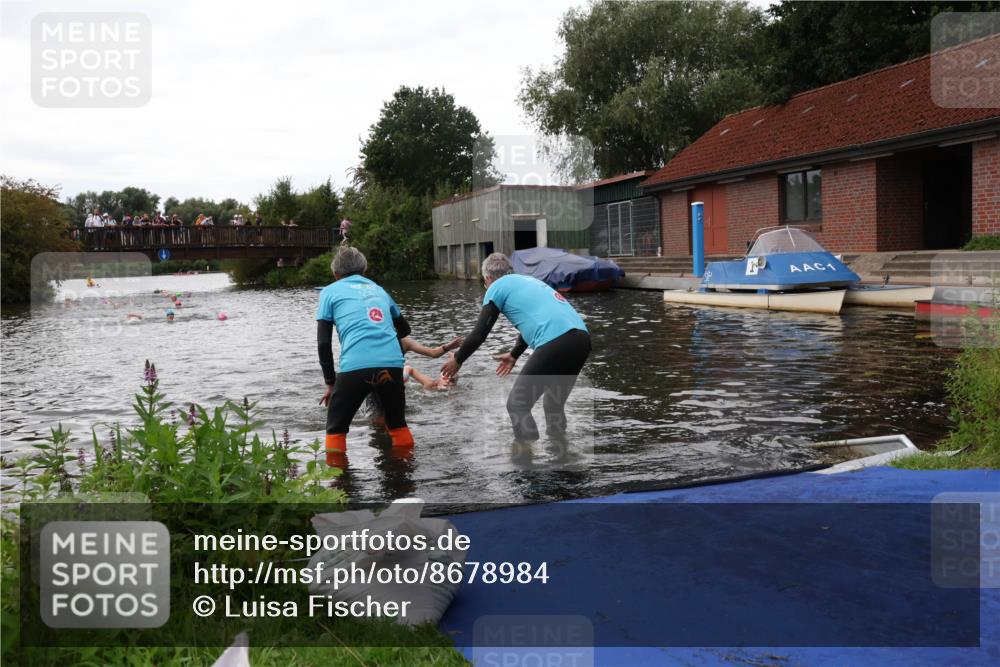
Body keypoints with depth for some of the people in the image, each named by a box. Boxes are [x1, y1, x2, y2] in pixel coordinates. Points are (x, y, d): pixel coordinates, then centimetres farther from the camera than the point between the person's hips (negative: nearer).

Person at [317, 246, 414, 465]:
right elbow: (404, 329, 37)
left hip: (355, 366, -3)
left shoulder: (330, 291, 16)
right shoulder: (378, 289, 27)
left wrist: (330, 382, 15)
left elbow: (323, 342, 8)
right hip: (393, 363, 3)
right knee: (397, 423, 25)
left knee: (336, 430, 16)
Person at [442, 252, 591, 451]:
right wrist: (514, 355, 57)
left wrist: (457, 360, 25)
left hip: (556, 344, -7)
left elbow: (479, 333, 9)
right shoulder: (528, 281, 32)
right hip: (581, 338, 8)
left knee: (517, 404, 7)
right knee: (554, 404, 23)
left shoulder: (497, 287, 11)